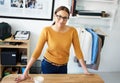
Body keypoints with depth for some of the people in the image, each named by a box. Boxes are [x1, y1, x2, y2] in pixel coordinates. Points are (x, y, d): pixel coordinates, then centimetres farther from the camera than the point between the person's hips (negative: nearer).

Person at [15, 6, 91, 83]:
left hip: (63, 66, 2)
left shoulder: (72, 31, -15)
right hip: (48, 65, -2)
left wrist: (85, 70, -8)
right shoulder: (47, 31, -19)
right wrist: (26, 71, -21)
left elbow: (78, 50, -9)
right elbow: (37, 51, -18)